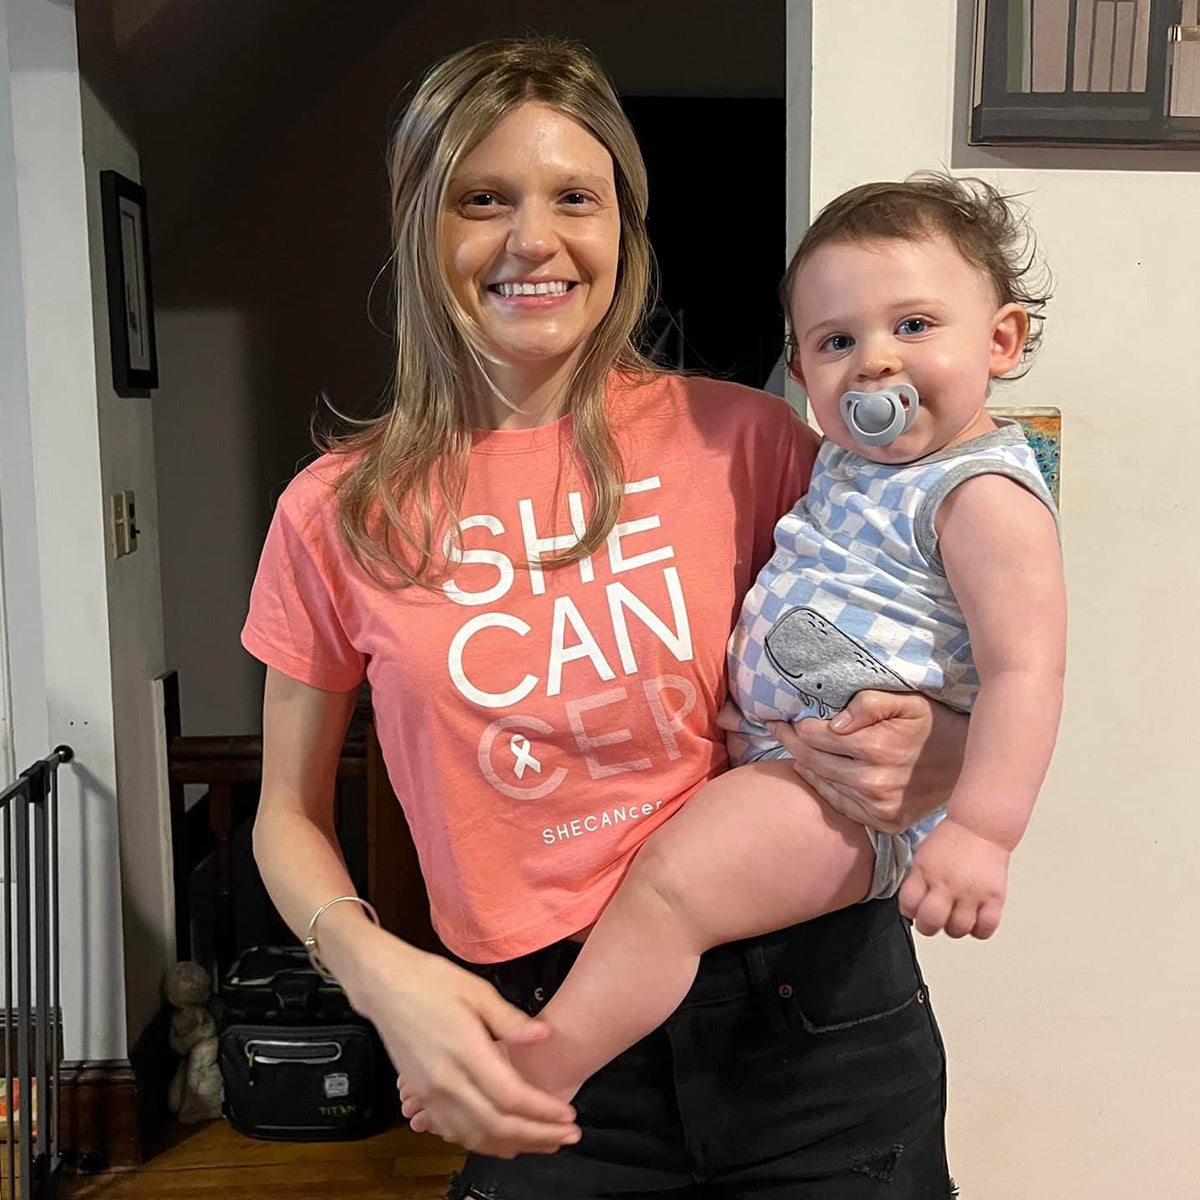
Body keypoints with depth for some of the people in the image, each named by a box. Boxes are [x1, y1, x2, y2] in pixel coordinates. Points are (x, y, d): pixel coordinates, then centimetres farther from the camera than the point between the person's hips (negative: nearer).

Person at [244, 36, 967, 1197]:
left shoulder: (740, 437, -5)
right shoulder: (338, 512, -3)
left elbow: (897, 686, 5)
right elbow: (290, 814, 5)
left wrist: (920, 760, -18)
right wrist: (379, 971, -13)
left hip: (813, 1001, 1)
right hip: (547, 1045, 0)